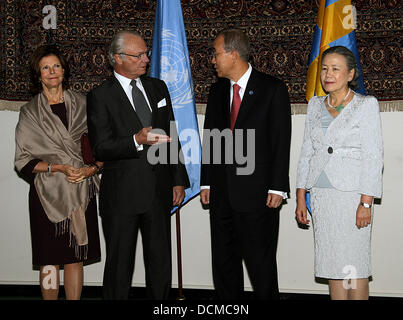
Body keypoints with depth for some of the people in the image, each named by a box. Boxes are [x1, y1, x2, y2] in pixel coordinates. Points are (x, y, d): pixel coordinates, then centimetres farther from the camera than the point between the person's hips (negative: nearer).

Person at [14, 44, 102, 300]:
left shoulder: (82, 104, 8)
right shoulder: (30, 113, 4)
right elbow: (23, 160, 0)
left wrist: (93, 168, -11)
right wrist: (58, 168, -13)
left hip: (81, 192, 1)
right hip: (48, 193, -1)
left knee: (76, 258, 4)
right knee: (50, 260, 1)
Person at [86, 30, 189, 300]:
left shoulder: (158, 88, 11)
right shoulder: (101, 97, -5)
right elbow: (101, 148, -12)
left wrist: (179, 179, 11)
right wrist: (137, 141, -28)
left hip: (159, 192, 5)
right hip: (122, 196, -5)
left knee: (161, 263, 13)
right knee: (120, 265, 5)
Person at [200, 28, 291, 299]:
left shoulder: (273, 89, -4)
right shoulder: (218, 90, 12)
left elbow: (281, 142, -6)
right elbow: (209, 138, 14)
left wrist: (277, 187, -11)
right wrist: (207, 182, 8)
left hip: (257, 192, -5)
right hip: (222, 192, 6)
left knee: (261, 262, 2)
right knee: (224, 260, 12)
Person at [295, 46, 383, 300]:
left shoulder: (366, 105, -4)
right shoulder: (316, 105, 11)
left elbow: (373, 157, -8)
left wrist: (366, 203, -15)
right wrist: (301, 197, 8)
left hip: (351, 194, -5)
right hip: (321, 195, 5)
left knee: (354, 267, -1)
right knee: (333, 266, 9)